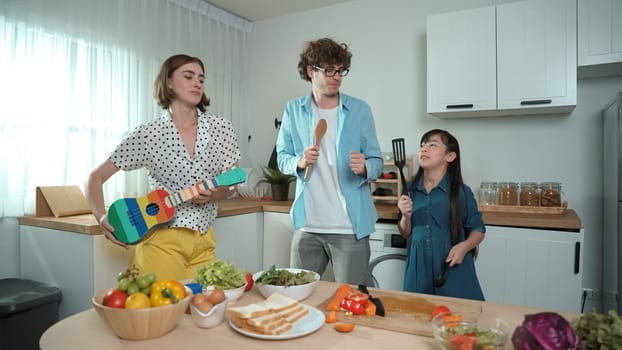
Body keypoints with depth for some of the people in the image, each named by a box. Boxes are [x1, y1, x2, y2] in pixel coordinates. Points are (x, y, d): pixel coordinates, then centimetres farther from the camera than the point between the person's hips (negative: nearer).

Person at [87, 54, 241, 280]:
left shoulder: (222, 128, -1)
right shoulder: (148, 134, -7)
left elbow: (230, 185, 4)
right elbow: (97, 177, 0)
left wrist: (211, 194, -17)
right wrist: (102, 217, -16)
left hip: (204, 240, 3)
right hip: (161, 239, -3)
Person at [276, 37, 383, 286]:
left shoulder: (359, 110, 0)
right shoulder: (293, 110, 4)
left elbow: (376, 161, 2)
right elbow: (282, 157, 8)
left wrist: (364, 168, -21)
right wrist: (300, 162, -14)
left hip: (350, 227, -1)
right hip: (307, 225, 2)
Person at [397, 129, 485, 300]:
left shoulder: (462, 192, -7)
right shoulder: (411, 190, 1)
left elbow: (478, 230, 2)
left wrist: (464, 246, -17)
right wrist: (406, 216, -11)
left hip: (452, 268, -2)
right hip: (419, 267, 3)